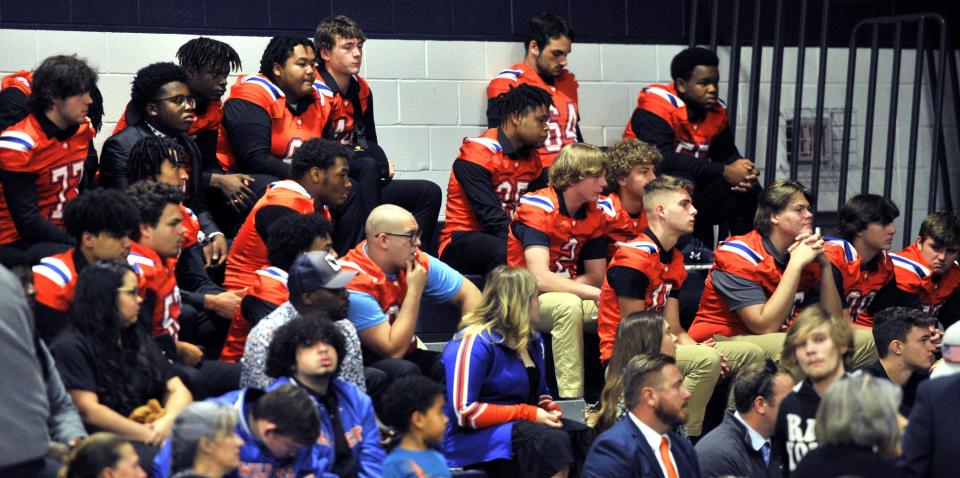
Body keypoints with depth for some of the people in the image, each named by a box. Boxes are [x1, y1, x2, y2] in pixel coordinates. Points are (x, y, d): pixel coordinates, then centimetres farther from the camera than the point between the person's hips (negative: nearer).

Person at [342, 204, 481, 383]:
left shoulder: (417, 262, -6)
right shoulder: (354, 283, -25)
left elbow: (468, 293, 4)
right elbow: (393, 350, -24)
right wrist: (415, 290, -22)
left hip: (405, 358, 6)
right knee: (406, 371, -34)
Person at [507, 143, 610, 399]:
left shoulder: (595, 213, 2)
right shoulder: (538, 207, -18)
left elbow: (596, 277, 3)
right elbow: (540, 278, -29)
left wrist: (560, 285, -16)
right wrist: (597, 293, -30)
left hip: (564, 295, 6)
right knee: (569, 305, -35)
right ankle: (571, 399, -33)